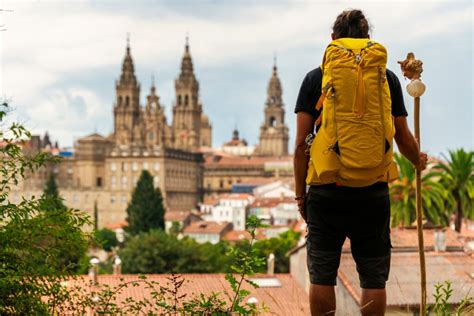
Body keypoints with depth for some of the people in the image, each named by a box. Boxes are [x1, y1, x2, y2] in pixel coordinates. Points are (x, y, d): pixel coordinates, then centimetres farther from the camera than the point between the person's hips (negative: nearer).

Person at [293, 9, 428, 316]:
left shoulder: (315, 78, 2)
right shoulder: (387, 78, 5)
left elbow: (301, 144, 0)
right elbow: (403, 138, 8)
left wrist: (300, 193, 8)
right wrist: (419, 161, 30)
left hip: (325, 191, 0)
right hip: (373, 193, 1)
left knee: (322, 275, 6)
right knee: (373, 277, 6)